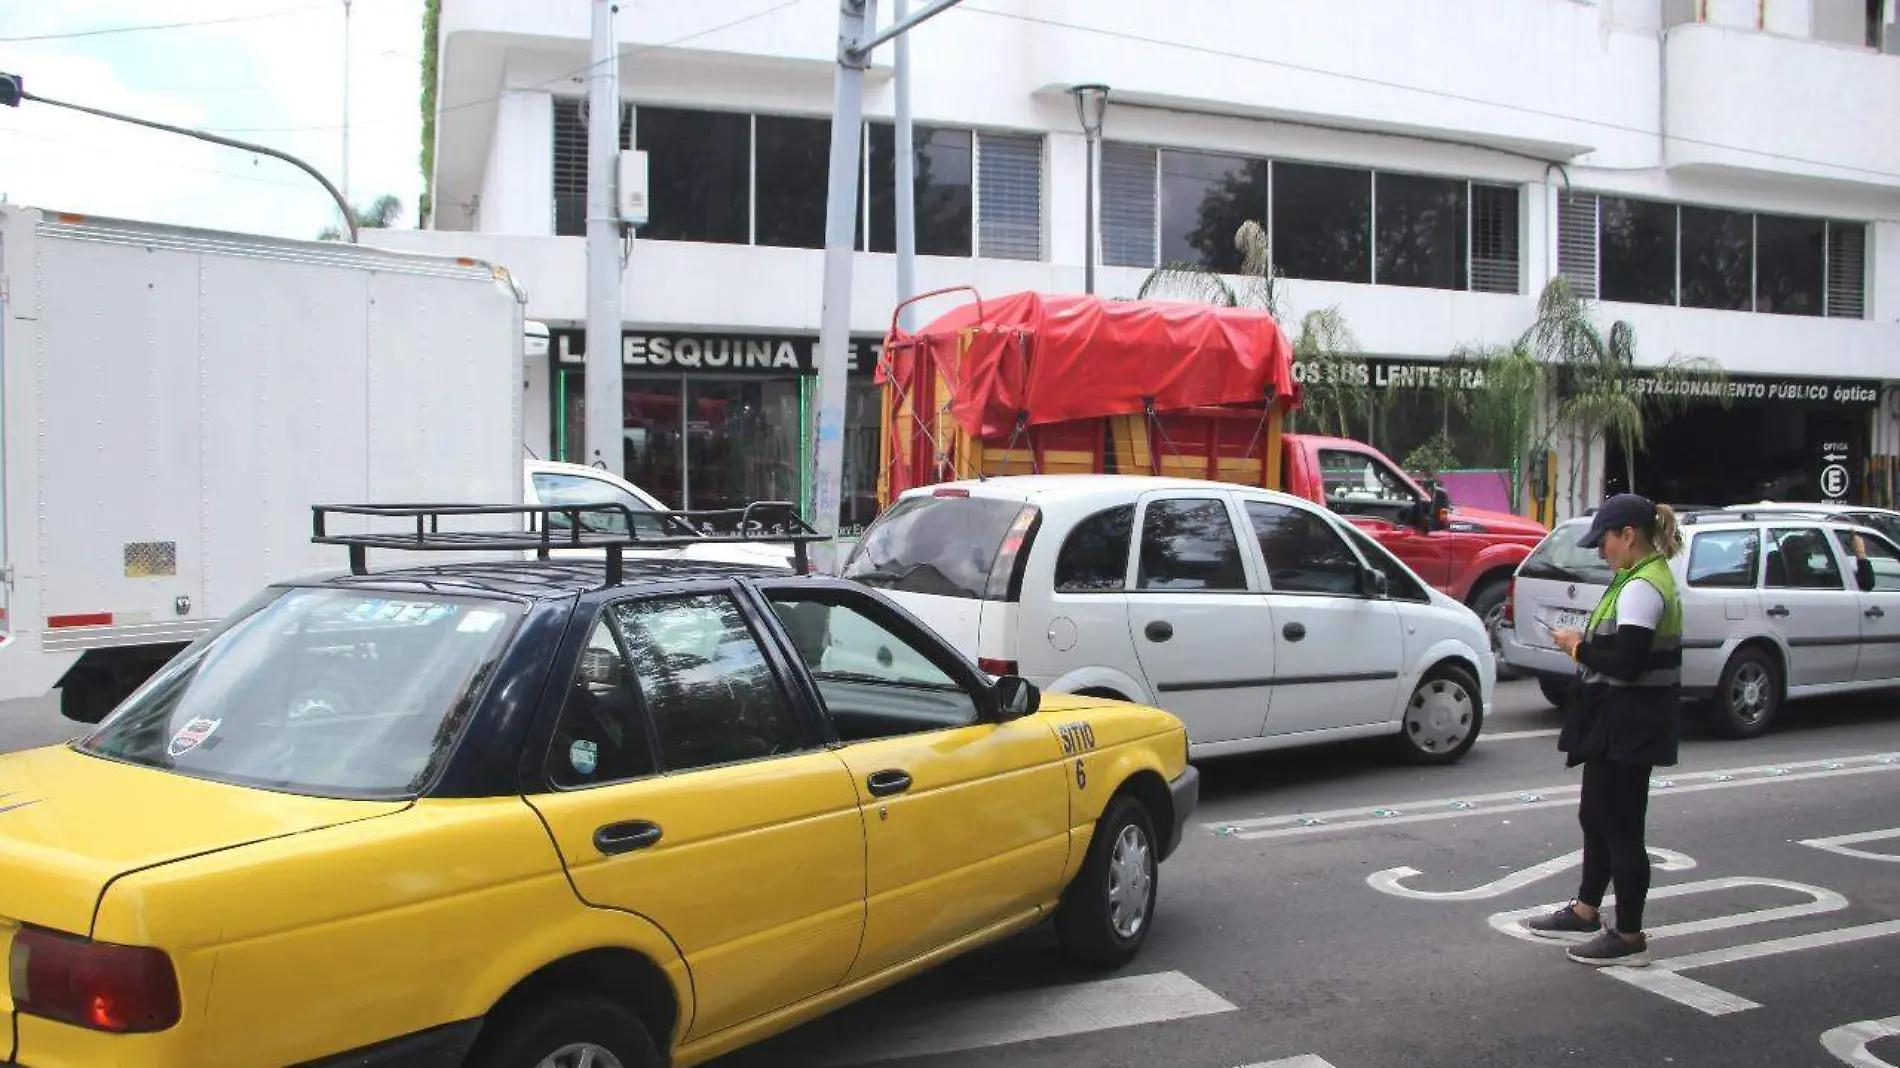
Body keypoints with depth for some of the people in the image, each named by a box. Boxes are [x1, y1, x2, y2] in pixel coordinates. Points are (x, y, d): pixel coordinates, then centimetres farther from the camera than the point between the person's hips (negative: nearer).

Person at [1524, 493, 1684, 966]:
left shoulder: (1643, 587, -20)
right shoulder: (1646, 579, 13)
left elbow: (1627, 662, -27)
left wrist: (1580, 648, -13)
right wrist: (1588, 643, 4)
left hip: (1628, 726, -11)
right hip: (1620, 724, 11)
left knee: (1621, 826, -1)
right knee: (1596, 817, 20)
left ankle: (1629, 937, 10)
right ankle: (1586, 912, 34)